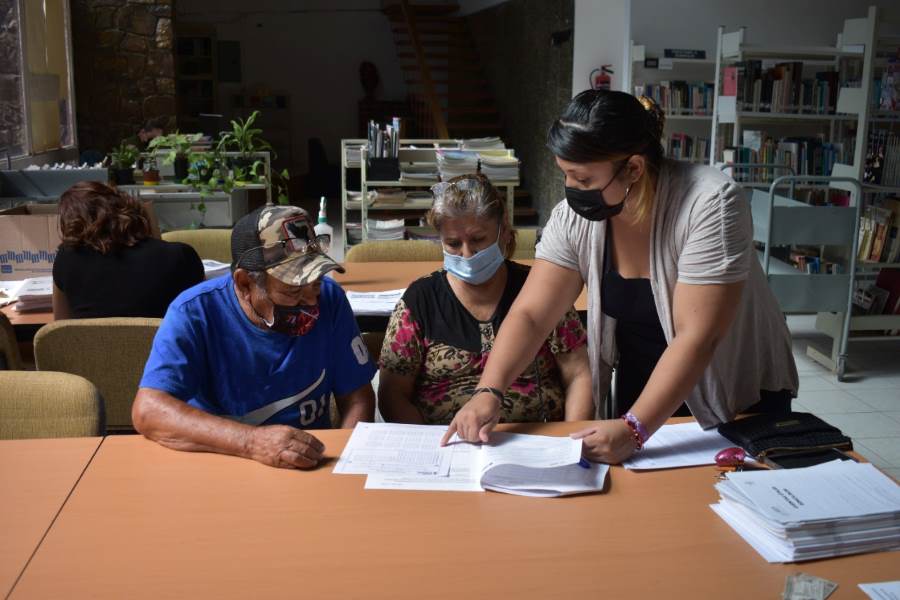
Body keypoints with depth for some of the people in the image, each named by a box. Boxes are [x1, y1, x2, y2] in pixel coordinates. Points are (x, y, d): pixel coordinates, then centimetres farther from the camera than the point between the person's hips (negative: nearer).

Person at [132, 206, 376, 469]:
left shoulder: (329, 299, -6)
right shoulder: (194, 312, -14)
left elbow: (357, 398, -1)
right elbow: (147, 411, -24)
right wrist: (251, 441, -36)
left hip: (313, 466, 1)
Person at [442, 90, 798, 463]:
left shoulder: (710, 204, -27)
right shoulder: (576, 215, -13)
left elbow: (697, 337, -31)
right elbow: (530, 314, -12)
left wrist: (634, 429, -36)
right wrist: (489, 391, -27)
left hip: (740, 401, -3)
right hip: (638, 397, 4)